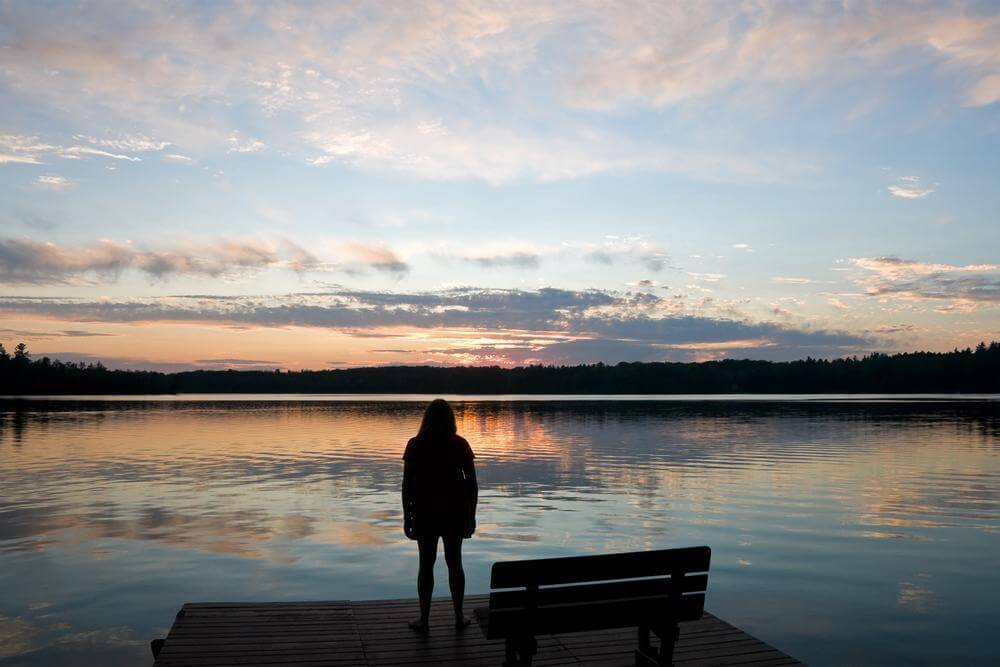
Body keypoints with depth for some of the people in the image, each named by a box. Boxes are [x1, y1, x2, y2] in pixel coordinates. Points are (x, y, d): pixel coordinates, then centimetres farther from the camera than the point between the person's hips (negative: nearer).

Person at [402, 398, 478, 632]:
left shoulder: (415, 445, -6)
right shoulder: (460, 444, -4)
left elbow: (407, 484, -7)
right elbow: (472, 483, -3)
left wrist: (407, 517, 1)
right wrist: (471, 515, 5)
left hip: (425, 512, -1)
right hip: (455, 511, 1)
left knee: (426, 564, 9)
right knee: (454, 562, 12)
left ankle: (423, 619, 15)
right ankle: (459, 617, 19)